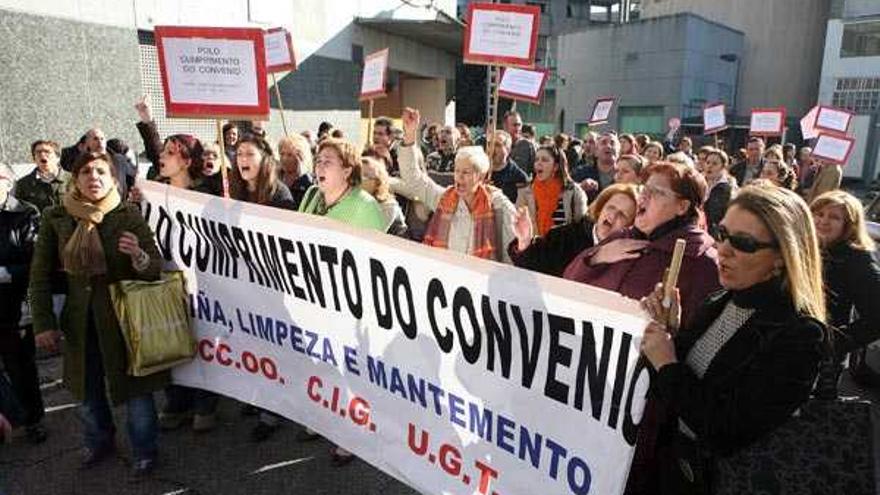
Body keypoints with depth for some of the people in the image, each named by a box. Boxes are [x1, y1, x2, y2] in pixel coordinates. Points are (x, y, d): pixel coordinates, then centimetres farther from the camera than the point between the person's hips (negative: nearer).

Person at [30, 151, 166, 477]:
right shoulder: (56, 218, -4)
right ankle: (99, 442, 46)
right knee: (88, 390, 20)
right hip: (80, 320, 3)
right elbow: (41, 275, 3)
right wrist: (44, 323, 0)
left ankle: (144, 451, 27)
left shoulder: (129, 216, -10)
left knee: (136, 387, 5)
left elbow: (155, 269, -11)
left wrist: (139, 256, -32)